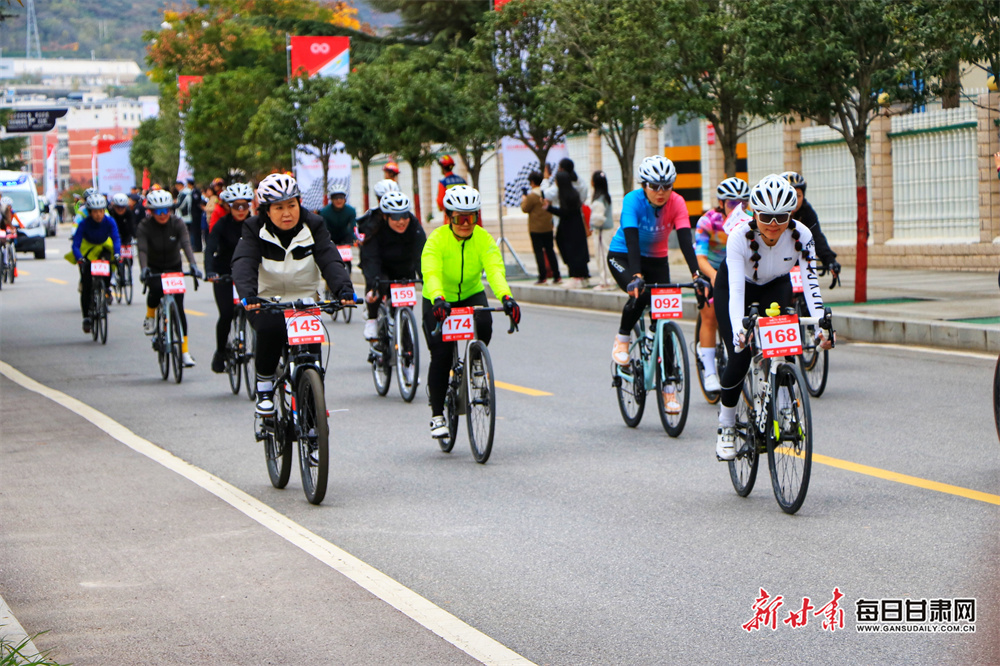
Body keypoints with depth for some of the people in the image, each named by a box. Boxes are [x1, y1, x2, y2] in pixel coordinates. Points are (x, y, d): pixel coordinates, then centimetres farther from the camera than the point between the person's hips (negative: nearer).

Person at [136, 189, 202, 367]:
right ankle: (150, 317, -2)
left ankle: (185, 351, -4)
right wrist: (144, 269, -50)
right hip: (154, 268, -1)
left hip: (174, 267, 1)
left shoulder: (177, 224, -15)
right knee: (156, 289, -34)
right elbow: (142, 249, -31)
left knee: (179, 307, -8)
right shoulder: (144, 227, -17)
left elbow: (186, 244, -30)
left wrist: (192, 264, -48)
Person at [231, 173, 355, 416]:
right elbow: (244, 263, -25)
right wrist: (247, 293, -45)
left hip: (304, 300, 1)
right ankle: (264, 385, -10)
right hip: (265, 300, -1)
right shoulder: (255, 229, -9)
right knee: (270, 329, -33)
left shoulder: (313, 226, -6)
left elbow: (330, 260, -18)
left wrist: (343, 288, -39)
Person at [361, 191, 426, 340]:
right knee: (379, 284, -35)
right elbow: (371, 260, -36)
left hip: (405, 271, 2)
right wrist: (372, 286, -51)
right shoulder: (375, 230, -27)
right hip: (383, 270, -2)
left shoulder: (415, 229, -23)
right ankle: (372, 320, -16)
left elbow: (420, 257, -32)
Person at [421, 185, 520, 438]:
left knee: (483, 325, -29)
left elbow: (495, 269, -30)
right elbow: (430, 272, -38)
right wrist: (438, 299, -58)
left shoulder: (483, 238, -16)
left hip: (472, 295, 2)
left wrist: (506, 297, -50)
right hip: (439, 301, -2)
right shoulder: (437, 239, -22)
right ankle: (437, 415, 1)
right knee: (441, 354, -13)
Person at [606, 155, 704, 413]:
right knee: (640, 294, -33)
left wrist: (696, 274, -41)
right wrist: (636, 276, -49)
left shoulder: (676, 203, -19)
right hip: (622, 256, -3)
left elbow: (685, 239, -27)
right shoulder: (633, 200, -26)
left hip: (657, 259, 3)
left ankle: (669, 389, -2)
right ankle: (621, 339, -3)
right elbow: (632, 239, -36)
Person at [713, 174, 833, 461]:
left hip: (775, 287, 2)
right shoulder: (740, 236, -35)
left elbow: (810, 282, -33)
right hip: (734, 286, -2)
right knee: (740, 356, -16)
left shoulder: (801, 236, -29)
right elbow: (736, 289, -41)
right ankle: (726, 429, 1)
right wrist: (739, 330, -55)